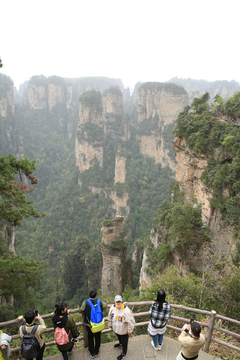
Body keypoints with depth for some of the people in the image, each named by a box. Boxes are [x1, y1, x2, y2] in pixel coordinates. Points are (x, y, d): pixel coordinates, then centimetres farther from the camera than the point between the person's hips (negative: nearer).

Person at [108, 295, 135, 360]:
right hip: (116, 328, 5)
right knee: (119, 338, 35)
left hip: (124, 330, -5)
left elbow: (131, 321, -26)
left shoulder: (126, 311, -37)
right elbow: (110, 316, 2)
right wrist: (110, 324, 14)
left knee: (124, 342, 18)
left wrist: (129, 331, -15)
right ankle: (120, 344, 67)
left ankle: (124, 354, 46)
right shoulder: (112, 307, -20)